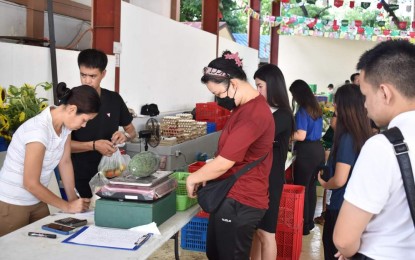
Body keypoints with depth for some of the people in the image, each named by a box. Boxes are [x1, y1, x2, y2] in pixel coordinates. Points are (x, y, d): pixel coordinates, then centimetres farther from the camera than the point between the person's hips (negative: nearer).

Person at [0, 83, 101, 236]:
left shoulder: (65, 124, -7)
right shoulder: (38, 130, -30)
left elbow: (65, 162, 4)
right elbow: (30, 183, -25)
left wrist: (73, 199, -1)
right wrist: (68, 206, -17)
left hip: (37, 201, 7)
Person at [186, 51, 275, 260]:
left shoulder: (253, 114, -25)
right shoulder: (246, 106, 10)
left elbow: (223, 163, -22)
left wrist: (193, 178, -6)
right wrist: (205, 175, 7)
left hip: (239, 201, -10)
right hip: (230, 196, 10)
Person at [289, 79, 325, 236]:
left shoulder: (302, 111, -15)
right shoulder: (317, 108, 11)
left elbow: (301, 136, -21)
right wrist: (290, 134, 28)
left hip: (307, 153, -9)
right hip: (318, 150, 9)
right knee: (311, 187, 17)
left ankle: (303, 225, 8)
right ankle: (310, 221, 27)